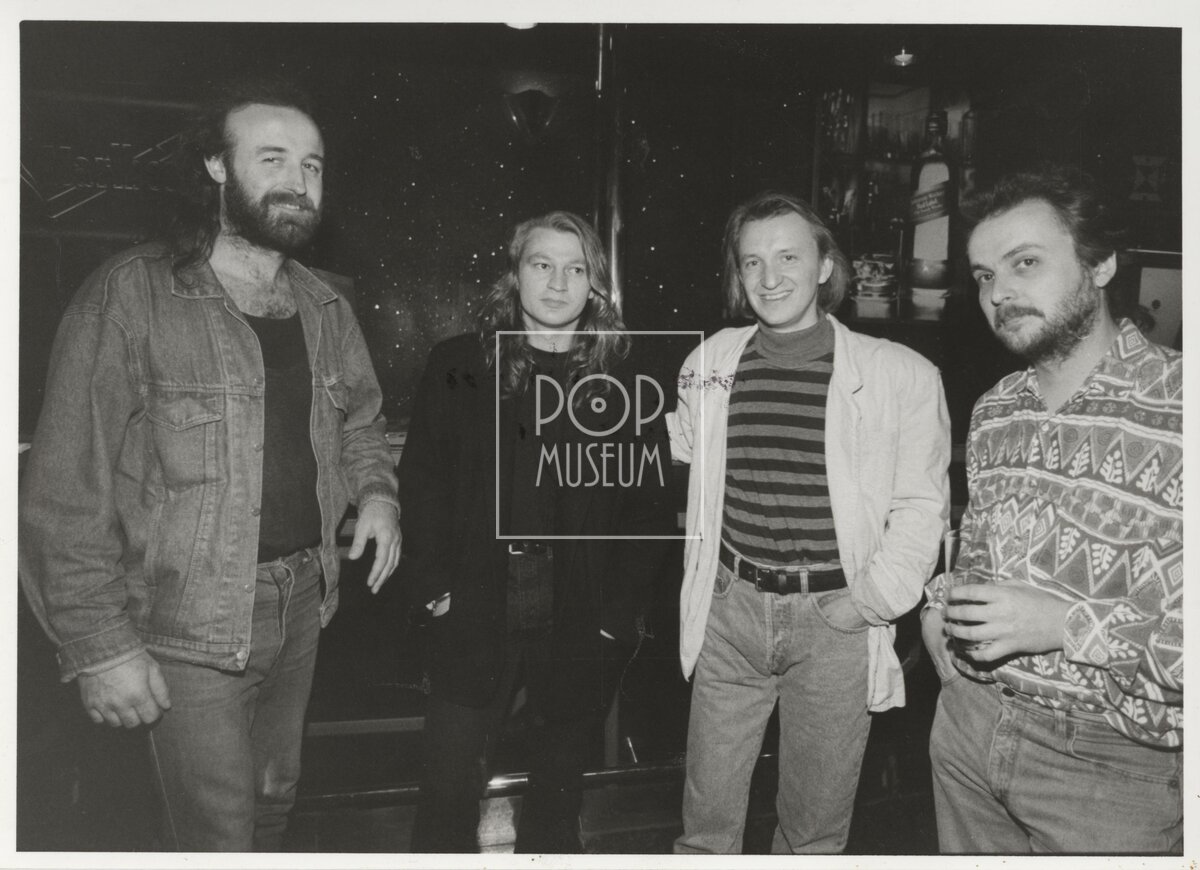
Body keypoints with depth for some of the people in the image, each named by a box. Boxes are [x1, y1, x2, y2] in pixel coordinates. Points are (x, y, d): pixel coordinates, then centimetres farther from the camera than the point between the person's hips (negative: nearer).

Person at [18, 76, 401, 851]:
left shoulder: (328, 305, 6)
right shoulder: (133, 295, -13)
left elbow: (360, 420, 18)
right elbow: (69, 487, -14)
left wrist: (376, 492, -2)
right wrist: (101, 643, -15)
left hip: (303, 609, 6)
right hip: (190, 629, -5)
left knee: (276, 800, 22)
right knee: (220, 840, 5)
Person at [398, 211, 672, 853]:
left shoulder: (623, 386, 2)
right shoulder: (459, 367, 1)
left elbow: (648, 504, 0)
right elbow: (422, 482, 1)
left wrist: (622, 610, -6)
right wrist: (432, 584, -7)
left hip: (582, 631, 1)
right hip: (472, 624, 0)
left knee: (557, 798, 17)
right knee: (447, 797, 6)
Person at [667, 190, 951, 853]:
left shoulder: (901, 375, -6)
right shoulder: (708, 363, 4)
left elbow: (921, 507, -3)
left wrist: (871, 600, -10)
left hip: (835, 622, -2)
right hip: (730, 611, 2)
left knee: (815, 828, 16)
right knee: (706, 821, 13)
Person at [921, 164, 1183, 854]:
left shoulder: (1176, 408, -18)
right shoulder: (993, 411, 5)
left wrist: (1070, 624, -25)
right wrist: (944, 605, 1)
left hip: (1112, 768, -5)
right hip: (967, 725, 6)